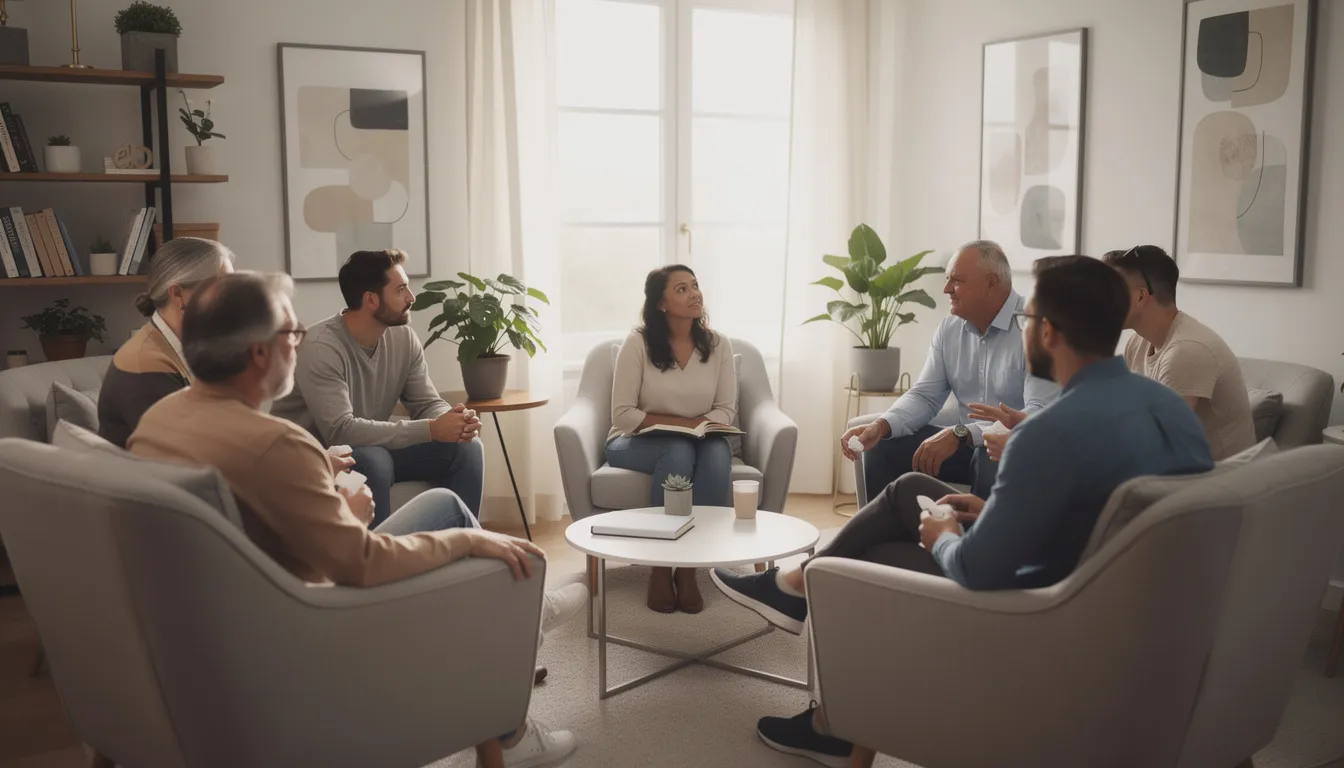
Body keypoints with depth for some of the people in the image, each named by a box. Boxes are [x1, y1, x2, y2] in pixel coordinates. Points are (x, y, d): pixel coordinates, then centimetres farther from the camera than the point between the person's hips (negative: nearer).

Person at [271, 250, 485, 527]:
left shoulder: (403, 337, -5)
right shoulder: (321, 348, -26)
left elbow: (427, 404, 0)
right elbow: (340, 431, -34)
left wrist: (456, 421, -26)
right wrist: (430, 429, -35)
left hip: (375, 448, 7)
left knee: (466, 448, -10)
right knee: (373, 460, -37)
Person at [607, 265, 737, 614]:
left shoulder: (718, 344, -3)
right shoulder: (638, 343, -12)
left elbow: (726, 410, -1)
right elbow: (623, 414, -13)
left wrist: (699, 426, -22)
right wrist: (681, 422, -21)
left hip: (697, 444, 3)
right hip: (637, 443, -3)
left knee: (718, 451, -32)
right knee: (678, 451, -36)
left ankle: (689, 568, -25)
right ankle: (660, 569, -25)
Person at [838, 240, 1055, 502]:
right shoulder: (949, 328, 6)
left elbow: (1041, 415, -26)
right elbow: (925, 395, 7)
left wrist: (960, 434, -34)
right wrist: (881, 427, -14)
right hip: (965, 443, 6)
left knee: (994, 460, -38)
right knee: (882, 449, -8)